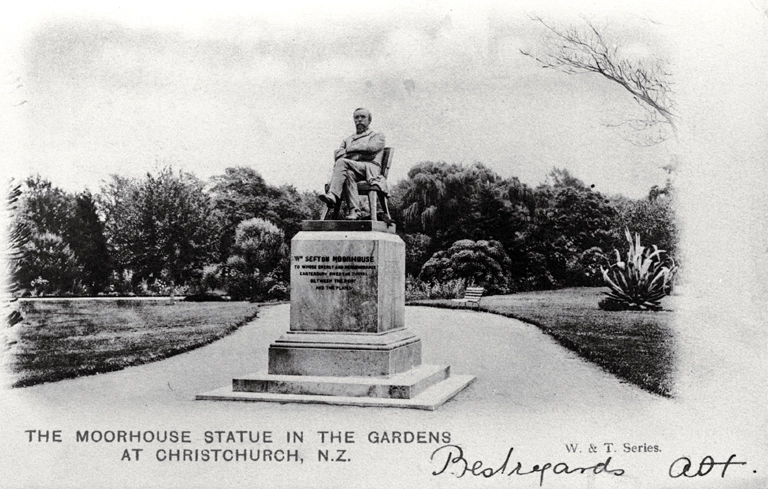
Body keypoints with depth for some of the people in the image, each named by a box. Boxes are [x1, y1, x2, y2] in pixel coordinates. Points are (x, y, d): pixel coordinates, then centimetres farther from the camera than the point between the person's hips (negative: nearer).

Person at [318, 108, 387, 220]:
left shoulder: (377, 136, 23)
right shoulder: (347, 140, 34)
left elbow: (372, 148, -1)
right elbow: (337, 155, 14)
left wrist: (349, 149, 4)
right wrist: (362, 153, -2)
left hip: (369, 169, -3)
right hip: (350, 168, 3)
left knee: (342, 162, -30)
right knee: (349, 174, -36)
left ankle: (332, 196, -46)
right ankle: (354, 211, -46)